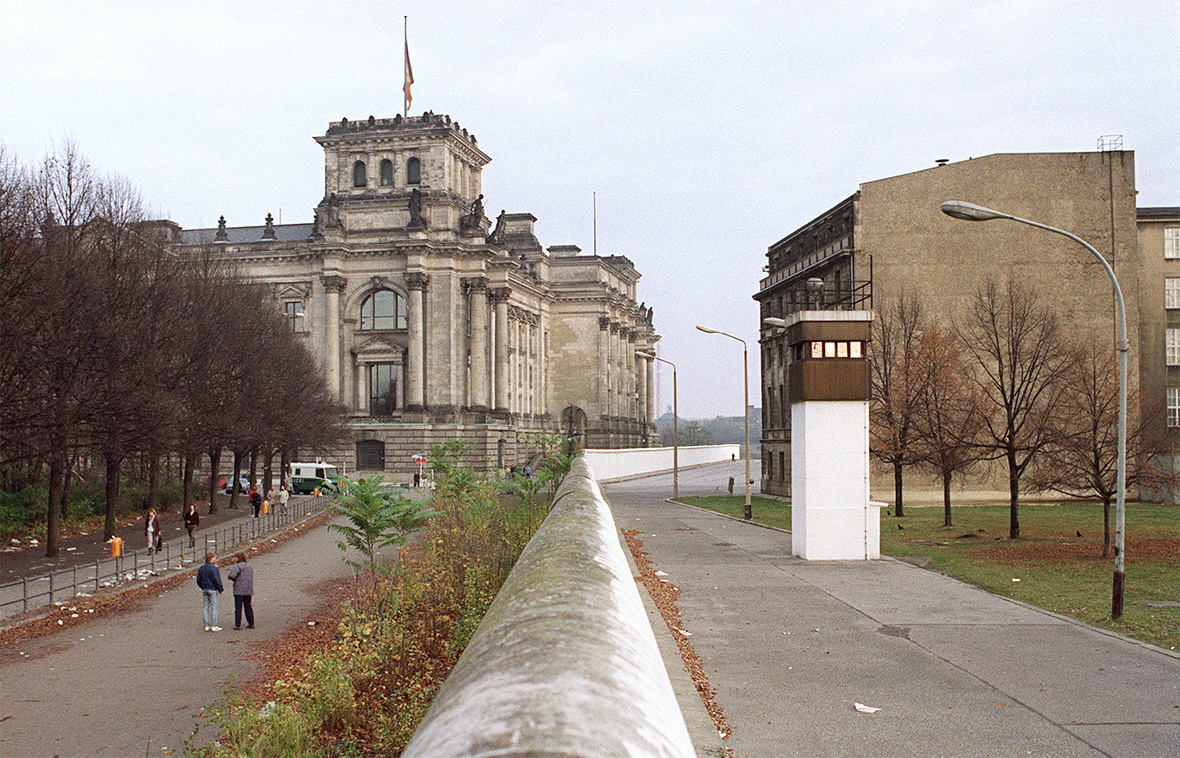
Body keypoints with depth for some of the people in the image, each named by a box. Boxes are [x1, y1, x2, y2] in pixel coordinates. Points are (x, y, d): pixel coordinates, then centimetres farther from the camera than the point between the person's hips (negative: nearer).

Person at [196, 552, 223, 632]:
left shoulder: (201, 568, 8)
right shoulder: (213, 568, -13)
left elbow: (198, 580, 13)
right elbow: (216, 580, -15)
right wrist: (220, 589, -6)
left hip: (204, 590, 7)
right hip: (212, 590, -7)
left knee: (206, 607, 9)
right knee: (214, 607, -2)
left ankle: (206, 626, 11)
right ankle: (214, 626, -2)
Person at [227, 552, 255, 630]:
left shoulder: (237, 566, -10)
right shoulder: (249, 566, 13)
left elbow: (231, 576, -21)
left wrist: (235, 580, 0)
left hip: (239, 591, -6)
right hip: (248, 591, 6)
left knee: (238, 608, -2)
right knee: (248, 607, 12)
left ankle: (237, 625, -2)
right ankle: (251, 624, 14)